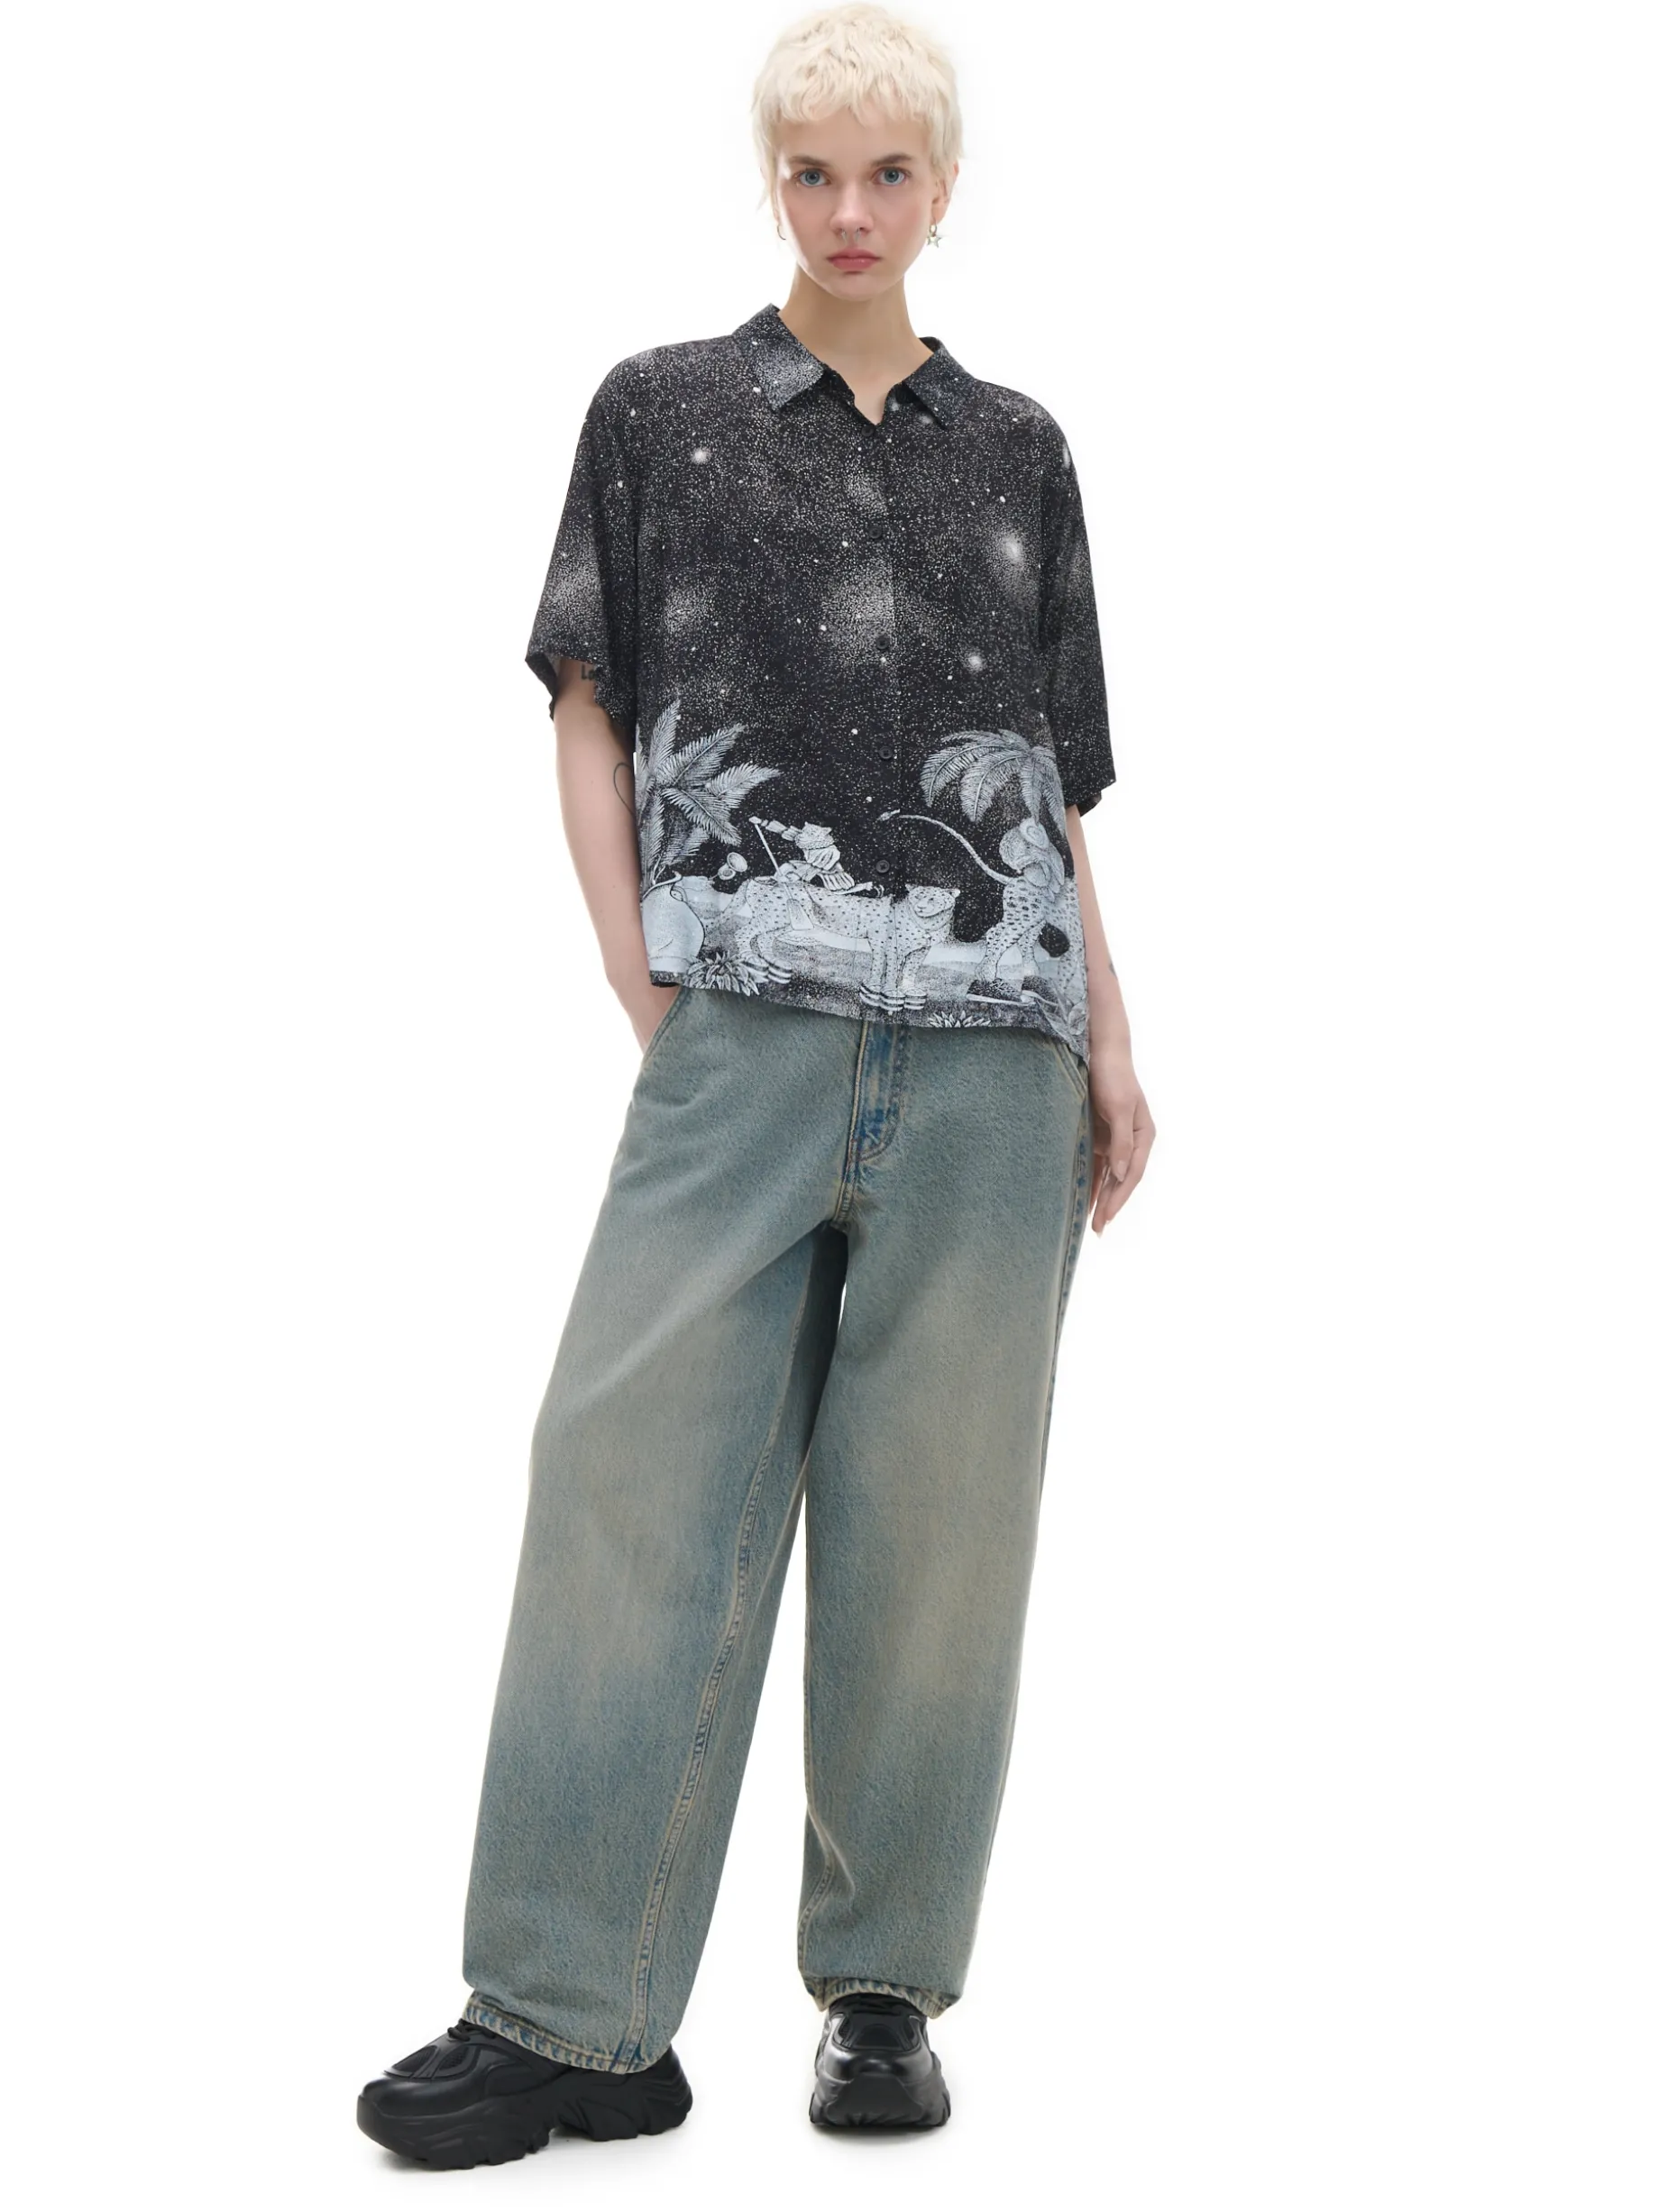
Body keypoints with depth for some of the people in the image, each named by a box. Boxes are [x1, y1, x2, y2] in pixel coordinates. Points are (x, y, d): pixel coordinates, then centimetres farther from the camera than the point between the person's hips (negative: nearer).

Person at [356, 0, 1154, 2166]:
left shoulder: (1019, 450, 17)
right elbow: (591, 714, 9)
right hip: (744, 1032, -1)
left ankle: (886, 1990, 14)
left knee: (938, 1516, 2)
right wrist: (644, 990, -2)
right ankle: (572, 2018, 0)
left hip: (989, 1052, 2)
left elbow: (1053, 786, 17)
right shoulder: (661, 409, 13)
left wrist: (1110, 1044, 9)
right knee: (636, 1477, -7)